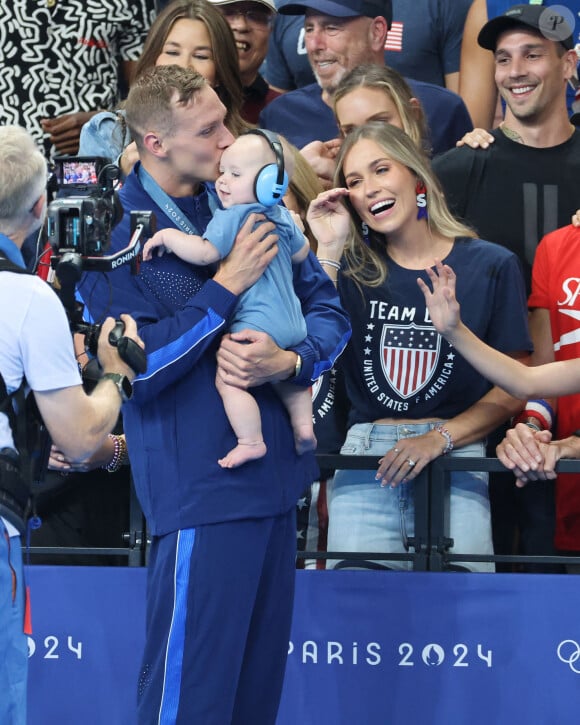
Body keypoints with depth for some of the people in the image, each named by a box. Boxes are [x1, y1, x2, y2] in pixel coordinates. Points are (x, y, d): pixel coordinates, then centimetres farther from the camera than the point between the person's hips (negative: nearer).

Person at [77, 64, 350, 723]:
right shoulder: (113, 233, -9)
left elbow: (328, 309, 9)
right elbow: (135, 370, -17)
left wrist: (288, 362, -13)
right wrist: (228, 285, -19)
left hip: (274, 473, 7)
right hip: (199, 489, -6)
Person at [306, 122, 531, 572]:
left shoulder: (492, 266, 6)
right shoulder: (352, 269, 11)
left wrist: (440, 438, -7)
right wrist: (328, 250, -3)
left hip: (456, 457, -1)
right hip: (364, 462, 1)